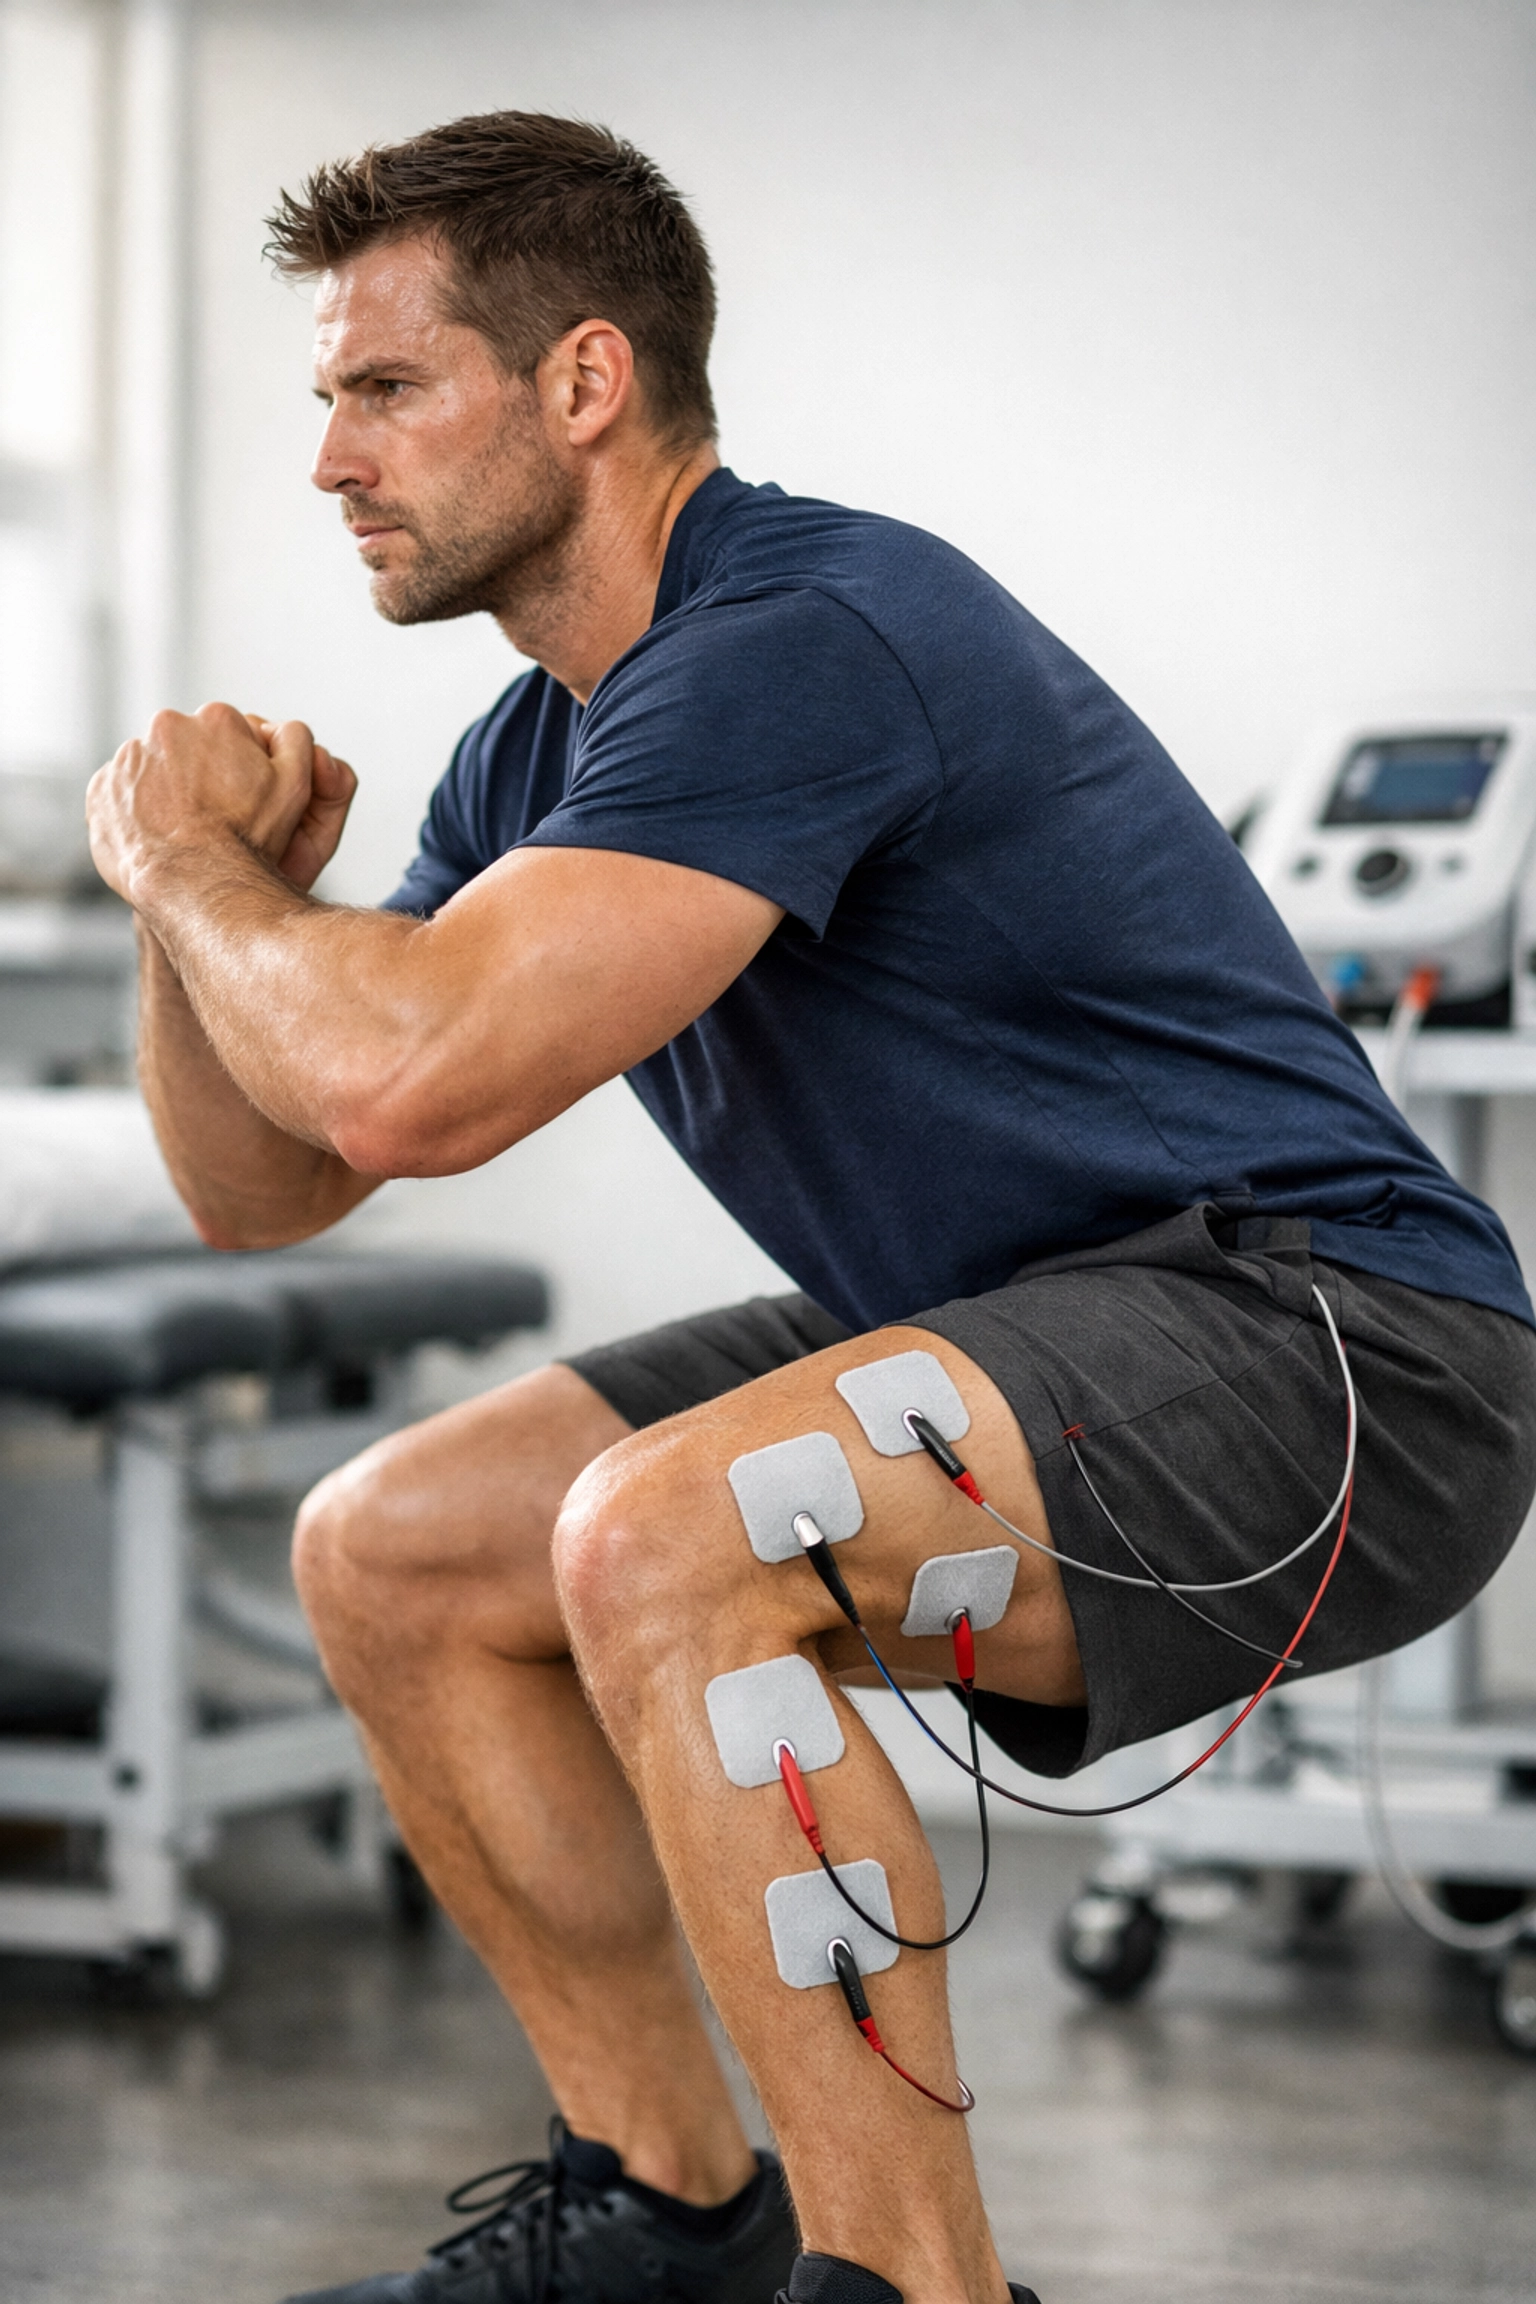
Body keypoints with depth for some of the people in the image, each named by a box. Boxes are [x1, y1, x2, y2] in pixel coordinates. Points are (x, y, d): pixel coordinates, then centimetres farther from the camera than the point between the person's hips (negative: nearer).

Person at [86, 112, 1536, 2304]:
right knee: (388, 1553, 7)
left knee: (665, 1541, -32)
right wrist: (222, 901, -5)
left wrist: (182, 863, -12)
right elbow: (266, 1186, 14)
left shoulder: (803, 642, -21)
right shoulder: (546, 745, 10)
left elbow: (413, 1080, -32)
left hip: (1328, 1352, -10)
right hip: (1007, 1324, 10)